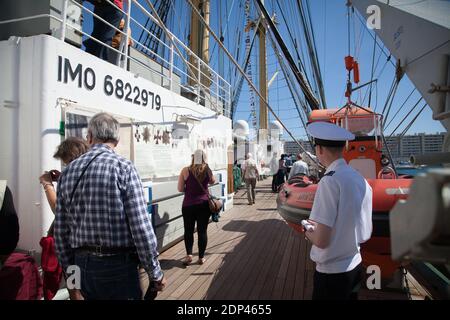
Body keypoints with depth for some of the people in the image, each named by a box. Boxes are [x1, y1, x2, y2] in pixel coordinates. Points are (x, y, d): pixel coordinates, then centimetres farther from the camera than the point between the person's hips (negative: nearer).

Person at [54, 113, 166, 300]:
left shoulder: (67, 172, 2)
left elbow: (60, 231, 5)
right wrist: (155, 273, -7)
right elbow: (141, 226, -17)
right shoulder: (123, 167, -13)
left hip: (82, 265, 5)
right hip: (118, 265, -5)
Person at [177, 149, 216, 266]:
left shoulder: (185, 170, -7)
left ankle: (189, 254, 3)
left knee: (188, 231, 13)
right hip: (204, 204, 1)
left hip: (188, 205, -1)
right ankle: (201, 257, 16)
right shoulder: (207, 170, -2)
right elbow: (213, 182, 19)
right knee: (202, 231, 9)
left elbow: (180, 189, -3)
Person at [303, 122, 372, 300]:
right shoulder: (362, 180, 1)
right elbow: (365, 233, 9)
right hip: (355, 266, 7)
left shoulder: (330, 180, -21)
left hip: (331, 272, -7)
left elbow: (322, 240, -24)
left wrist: (308, 232, -3)